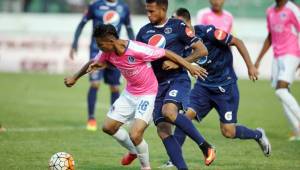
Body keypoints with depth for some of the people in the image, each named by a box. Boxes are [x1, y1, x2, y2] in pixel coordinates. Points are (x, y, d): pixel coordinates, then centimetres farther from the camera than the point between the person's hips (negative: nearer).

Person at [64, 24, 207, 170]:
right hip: (129, 93, 8)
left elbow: (166, 53, -23)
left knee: (135, 135, -20)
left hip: (148, 95, -7)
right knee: (108, 127, 9)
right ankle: (134, 151, 34)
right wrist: (74, 78, 23)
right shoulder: (107, 53, -10)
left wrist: (189, 66, -21)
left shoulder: (137, 50, -31)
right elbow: (94, 63, 12)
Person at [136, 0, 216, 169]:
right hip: (158, 84, 6)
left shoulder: (177, 26, -4)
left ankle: (205, 146, -21)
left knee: (169, 111, -32)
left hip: (178, 79, -6)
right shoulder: (144, 32, 11)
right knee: (163, 130, -6)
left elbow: (202, 50, -4)